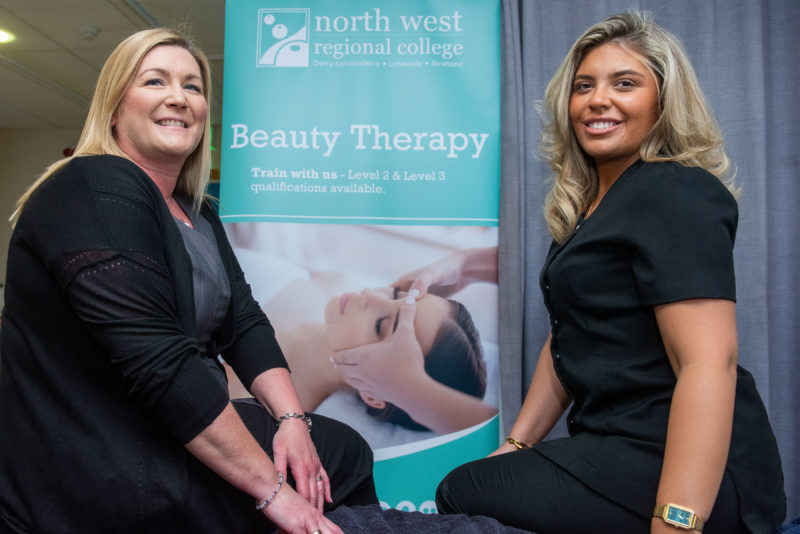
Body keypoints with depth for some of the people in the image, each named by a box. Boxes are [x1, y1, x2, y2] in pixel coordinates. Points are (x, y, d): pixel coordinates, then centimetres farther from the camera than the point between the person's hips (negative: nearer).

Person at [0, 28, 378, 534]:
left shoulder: (197, 212, 10)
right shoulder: (97, 192, -20)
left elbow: (245, 323, 4)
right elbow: (159, 364, -28)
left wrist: (291, 417, -11)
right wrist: (270, 488, -25)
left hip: (171, 430, 8)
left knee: (342, 447, 8)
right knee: (342, 453, -3)